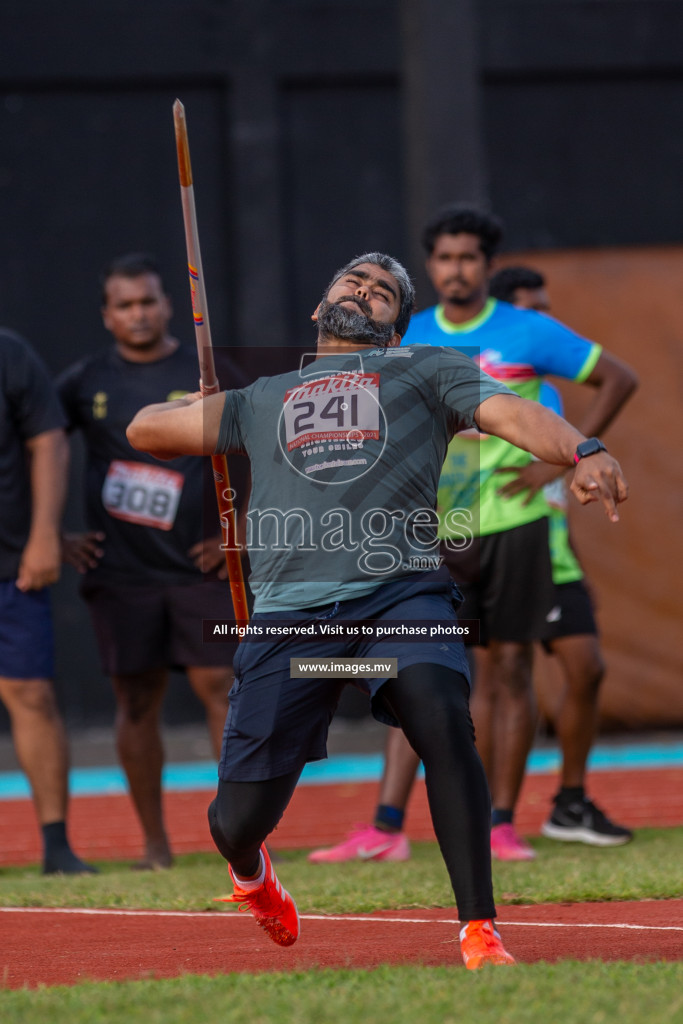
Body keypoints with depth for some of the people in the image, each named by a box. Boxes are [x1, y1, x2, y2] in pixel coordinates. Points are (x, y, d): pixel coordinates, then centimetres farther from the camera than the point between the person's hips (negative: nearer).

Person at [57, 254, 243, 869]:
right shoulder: (84, 383, 5)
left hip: (199, 565, -1)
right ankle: (154, 843, 8)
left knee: (219, 688, -6)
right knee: (137, 700, 3)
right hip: (119, 570, 1)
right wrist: (56, 538, 3)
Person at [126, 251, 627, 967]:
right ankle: (248, 870, 36)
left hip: (399, 592, -2)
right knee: (239, 821, -3)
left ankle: (479, 929, -24)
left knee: (441, 719, -32)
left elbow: (510, 412, 2)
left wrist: (583, 453, -16)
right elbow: (145, 429, 33)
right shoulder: (261, 400, 30)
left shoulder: (427, 371, 22)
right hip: (288, 610, 2)